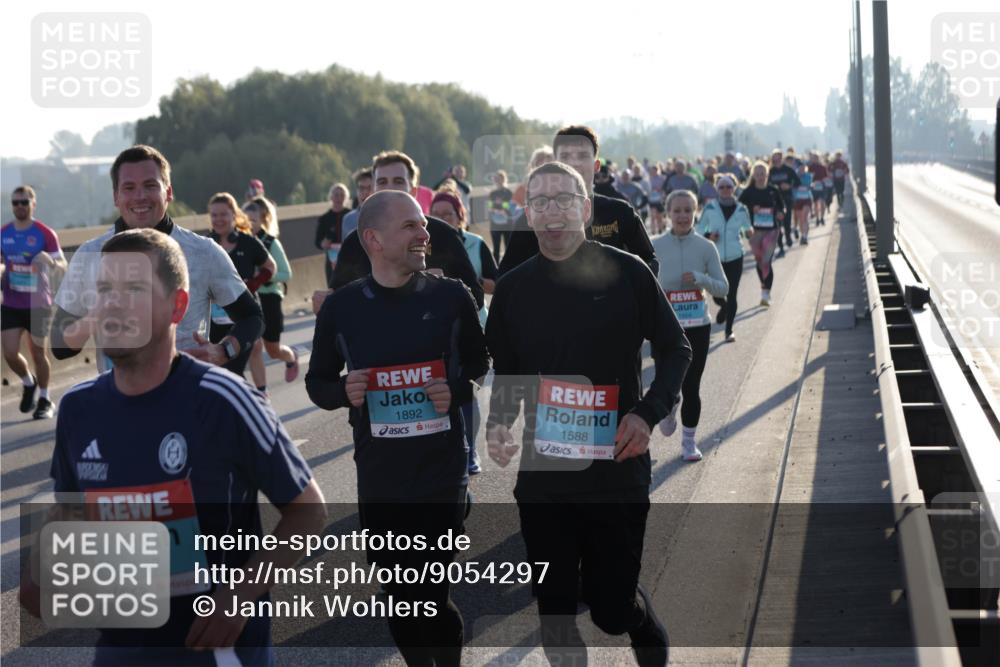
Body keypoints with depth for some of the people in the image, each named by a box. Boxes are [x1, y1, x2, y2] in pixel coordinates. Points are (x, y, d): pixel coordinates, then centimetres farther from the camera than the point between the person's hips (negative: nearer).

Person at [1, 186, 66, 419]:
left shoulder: (45, 233, -7)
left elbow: (62, 266, -9)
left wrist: (49, 261, -31)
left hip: (38, 304, -3)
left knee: (38, 353, 5)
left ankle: (44, 400, 22)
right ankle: (28, 383, 25)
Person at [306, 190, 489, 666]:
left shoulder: (450, 296, -3)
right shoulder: (341, 307, -1)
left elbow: (481, 365, 10)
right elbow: (318, 382, 9)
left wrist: (457, 390, -10)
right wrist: (344, 392, -12)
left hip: (442, 474, -2)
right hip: (378, 479, 2)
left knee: (432, 598, -2)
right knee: (398, 597, 13)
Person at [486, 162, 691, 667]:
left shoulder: (626, 273, -5)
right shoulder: (513, 288, 4)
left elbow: (675, 349, 3)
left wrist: (648, 412, -11)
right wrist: (498, 425, -4)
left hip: (617, 470, -3)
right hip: (542, 475, 3)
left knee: (611, 608, 1)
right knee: (555, 613, 7)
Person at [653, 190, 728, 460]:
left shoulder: (706, 247, 0)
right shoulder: (655, 247, -2)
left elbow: (723, 288, 2)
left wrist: (701, 278, -16)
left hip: (697, 326, 1)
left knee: (691, 387, 3)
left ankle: (689, 441, 19)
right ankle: (668, 411, 29)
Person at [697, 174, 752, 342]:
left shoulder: (741, 209, -1)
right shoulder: (710, 207, -4)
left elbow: (747, 228, 13)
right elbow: (699, 228, 5)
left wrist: (749, 232, -9)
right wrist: (708, 236, -14)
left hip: (735, 257, 0)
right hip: (715, 257, 0)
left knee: (732, 295, -2)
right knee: (717, 295, 2)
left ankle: (729, 330, 9)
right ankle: (724, 307, 39)